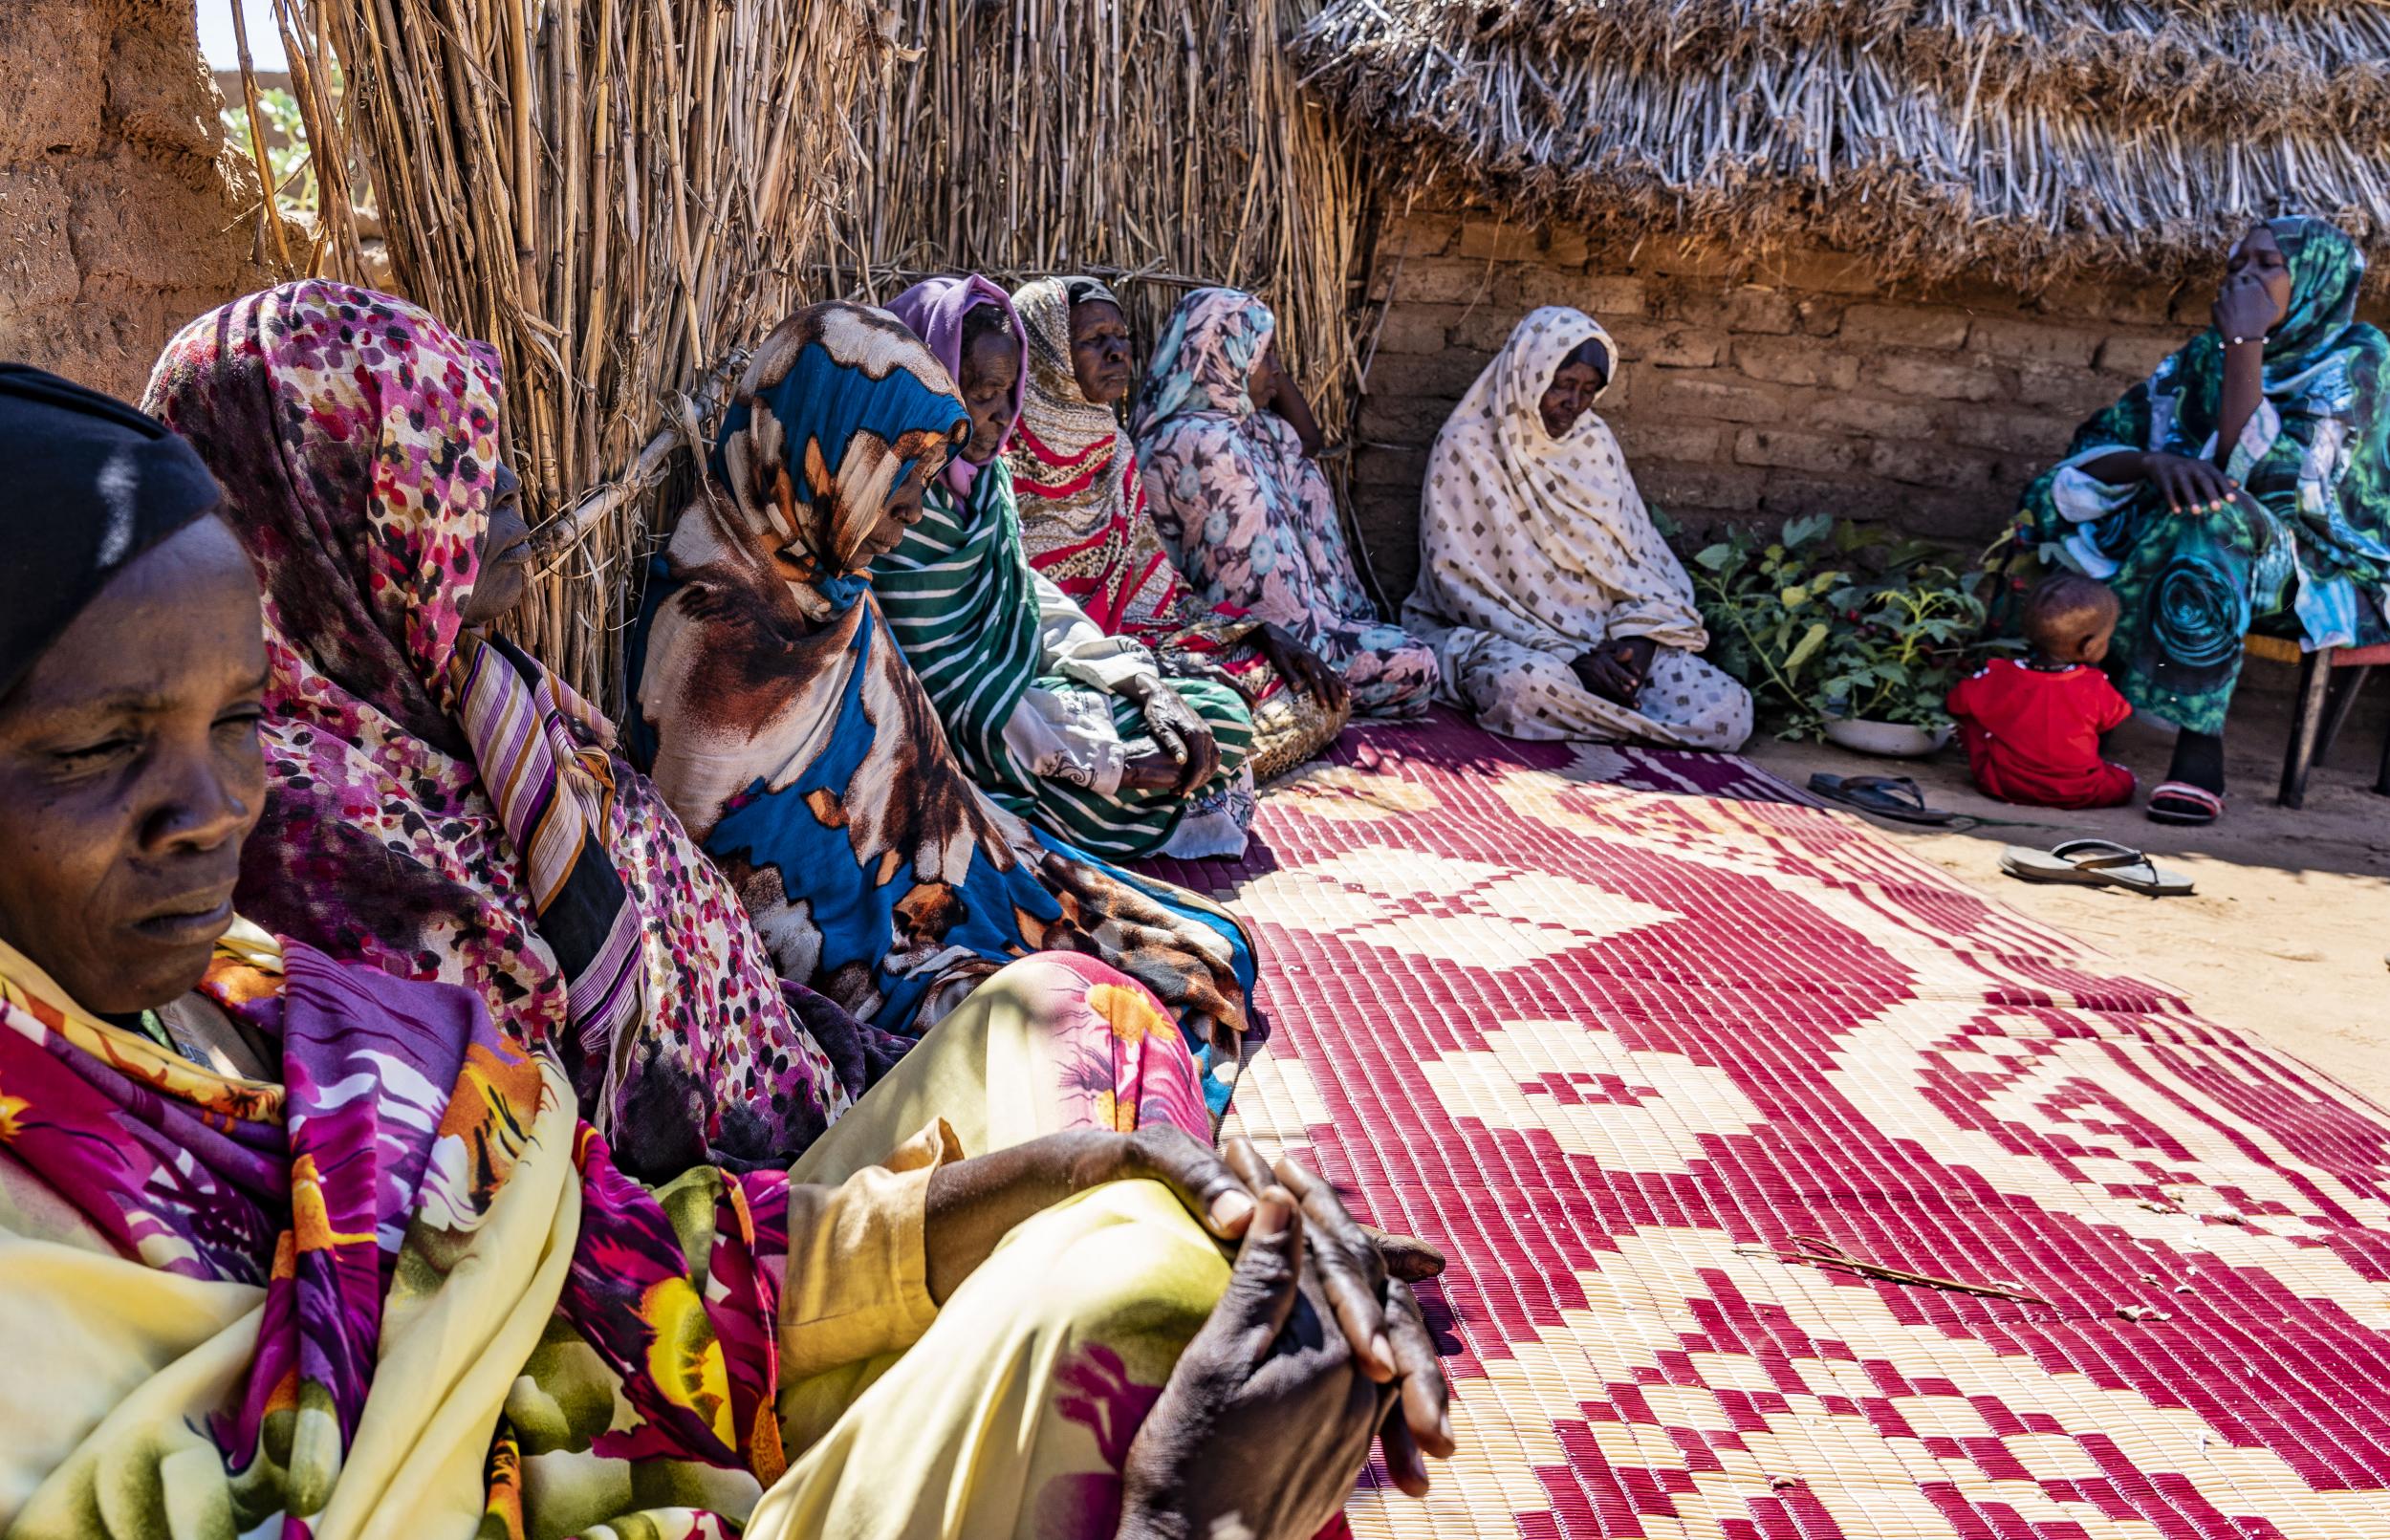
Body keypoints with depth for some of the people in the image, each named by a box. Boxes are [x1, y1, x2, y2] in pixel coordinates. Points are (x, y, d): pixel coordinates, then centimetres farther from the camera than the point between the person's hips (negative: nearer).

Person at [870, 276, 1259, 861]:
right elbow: (948, 692, -25)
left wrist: (1145, 684, -8)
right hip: (964, 742, -9)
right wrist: (1116, 766, -23)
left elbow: (1029, 595, 7)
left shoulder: (984, 473, 3)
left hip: (1015, 685, 9)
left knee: (1221, 716, 5)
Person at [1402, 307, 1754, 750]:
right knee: (1531, 685, -41)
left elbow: (1639, 551, 10)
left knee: (1729, 710, -18)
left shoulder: (1594, 441, 11)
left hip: (1605, 637, 4)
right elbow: (1463, 583, -10)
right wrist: (1569, 658, -18)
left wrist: (1638, 637, -11)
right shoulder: (1466, 447, -5)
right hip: (1505, 638, -4)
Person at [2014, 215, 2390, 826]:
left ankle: (2201, 752, -35)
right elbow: (2094, 443, -3)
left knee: (2212, 517, -38)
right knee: (2056, 500, -14)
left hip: (2330, 575, -5)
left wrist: (2247, 343, -24)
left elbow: (2259, 472, -25)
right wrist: (2153, 461, -25)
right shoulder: (2202, 356, 6)